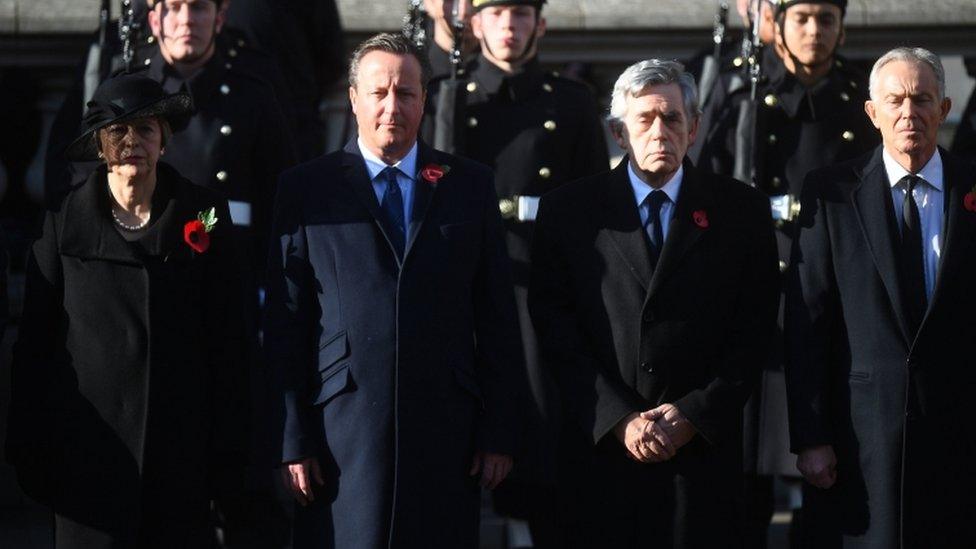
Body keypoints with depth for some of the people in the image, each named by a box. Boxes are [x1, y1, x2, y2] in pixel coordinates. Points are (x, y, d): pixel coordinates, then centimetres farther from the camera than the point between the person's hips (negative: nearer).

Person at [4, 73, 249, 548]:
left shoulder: (203, 216, 3)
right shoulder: (64, 223, 2)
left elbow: (227, 338, 4)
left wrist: (227, 447, 1)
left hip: (180, 449, 1)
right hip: (90, 450, -1)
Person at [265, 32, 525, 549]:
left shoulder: (470, 185, 10)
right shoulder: (306, 188, 5)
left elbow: (498, 318, 9)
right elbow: (285, 323, 2)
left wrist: (499, 432, 3)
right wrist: (294, 440, -3)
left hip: (445, 430, 1)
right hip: (342, 432, -1)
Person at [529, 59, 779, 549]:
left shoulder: (741, 210, 6)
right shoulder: (568, 210, 5)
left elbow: (755, 329, 4)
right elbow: (555, 328, 0)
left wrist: (694, 415, -6)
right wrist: (619, 420, -9)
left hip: (703, 449, 0)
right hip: (601, 449, 0)